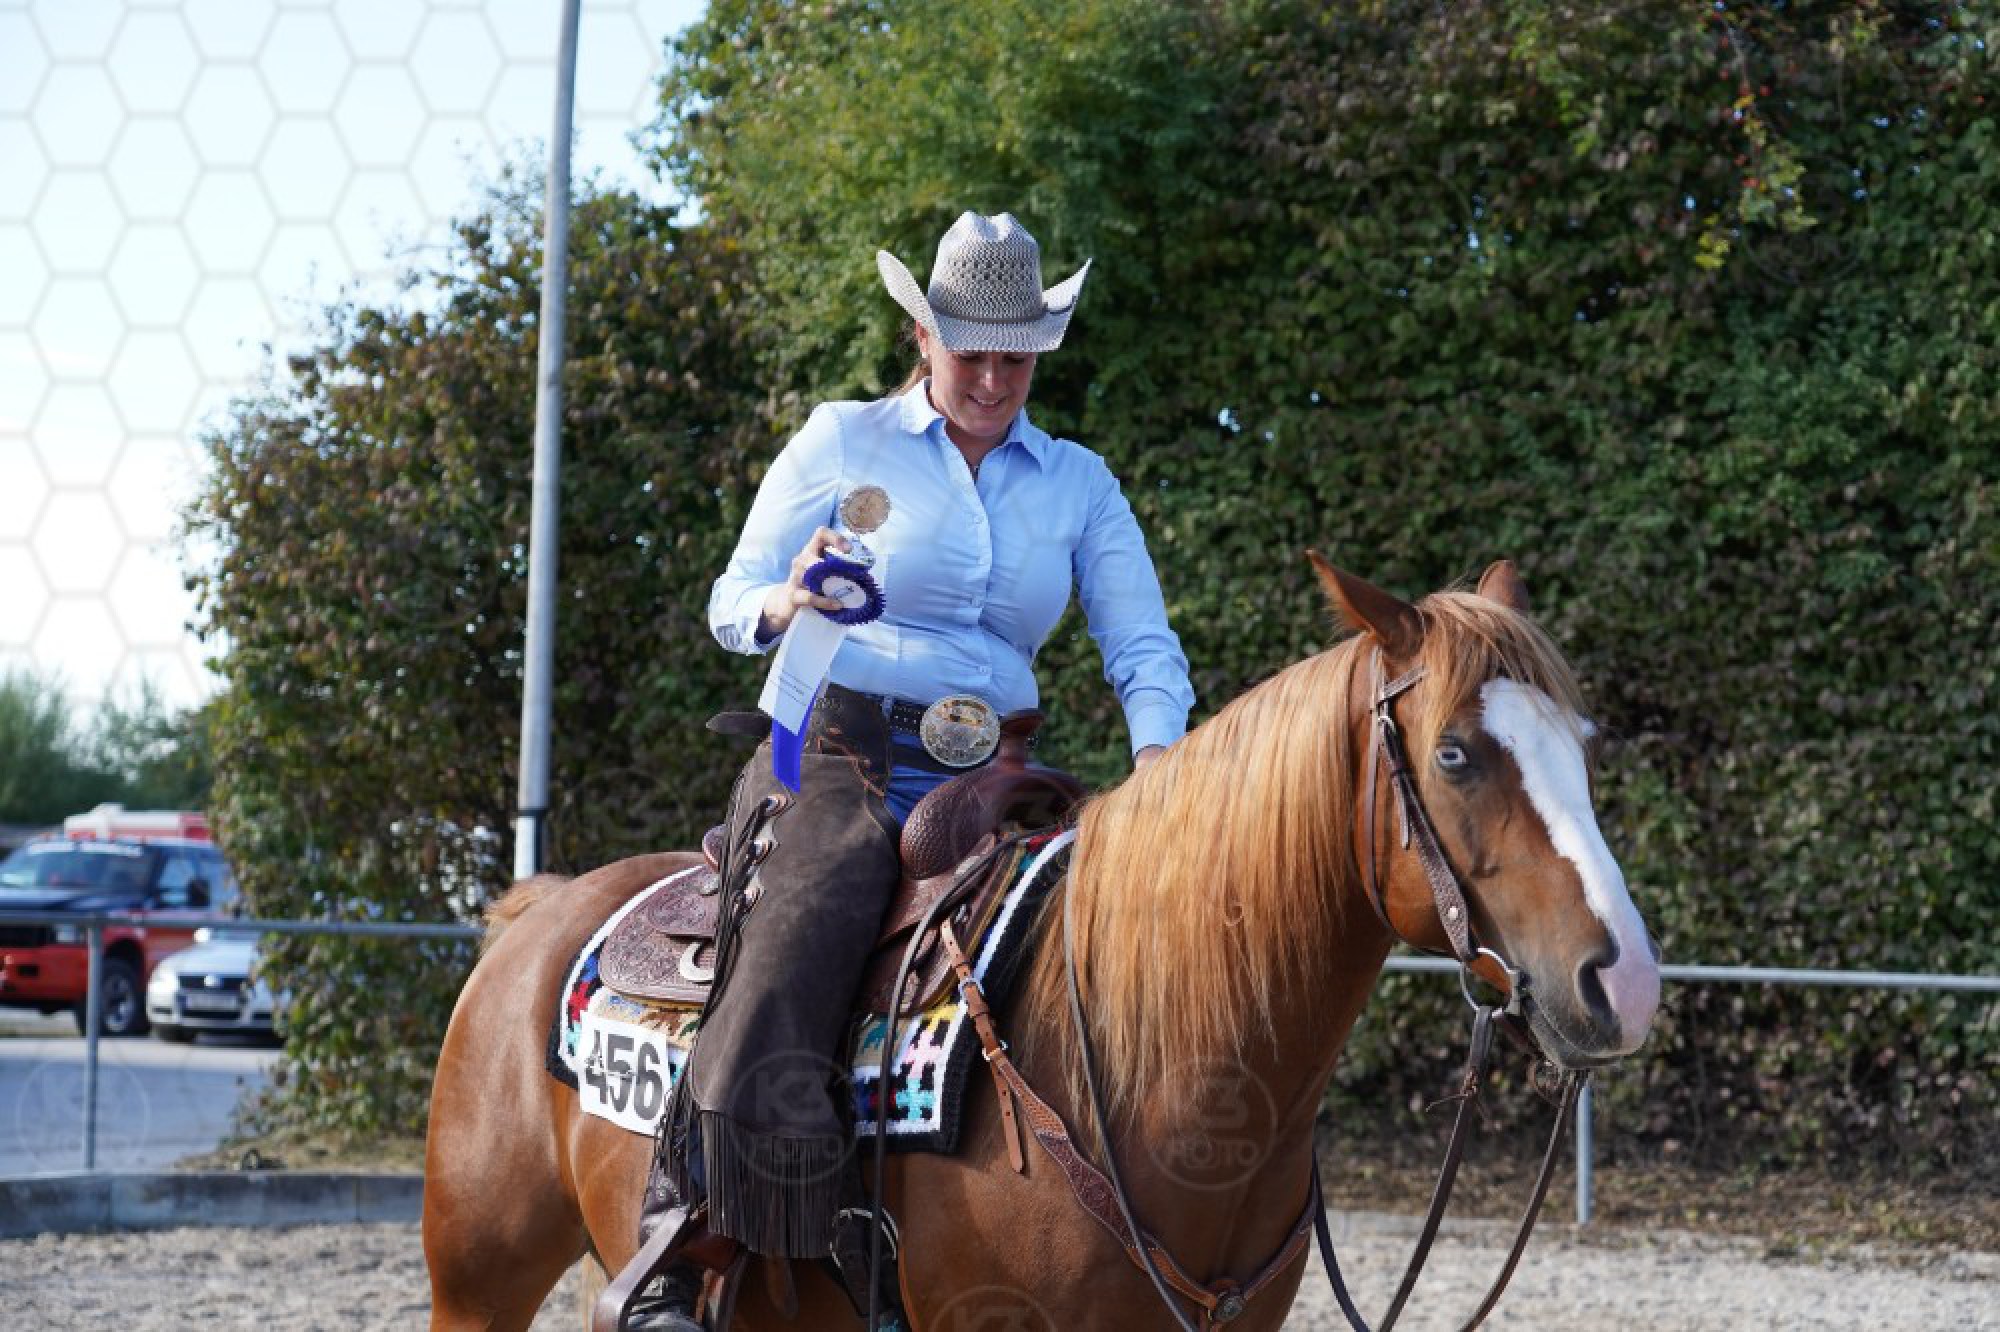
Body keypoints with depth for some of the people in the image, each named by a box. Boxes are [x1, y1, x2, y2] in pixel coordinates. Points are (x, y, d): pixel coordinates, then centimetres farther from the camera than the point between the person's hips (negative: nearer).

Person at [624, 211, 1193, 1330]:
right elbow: (733, 604, 4)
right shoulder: (844, 442, 5)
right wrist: (788, 605, -20)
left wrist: (1159, 751, -15)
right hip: (841, 764, -4)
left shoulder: (1080, 483, 13)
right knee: (771, 1049, -25)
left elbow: (1143, 646, 8)